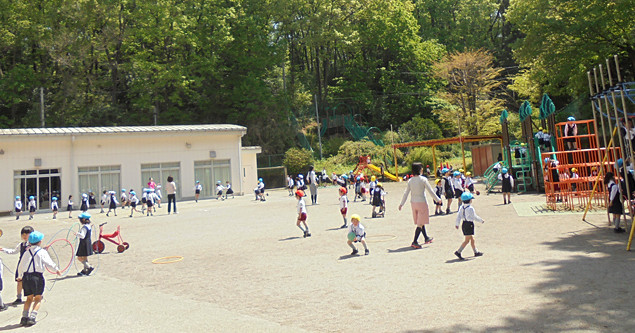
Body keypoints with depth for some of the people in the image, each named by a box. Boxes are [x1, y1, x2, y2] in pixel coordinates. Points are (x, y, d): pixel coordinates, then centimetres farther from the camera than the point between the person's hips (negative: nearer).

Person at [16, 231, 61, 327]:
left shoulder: (27, 252, 9)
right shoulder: (42, 252, -3)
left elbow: (20, 266, 17)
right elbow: (49, 263, -5)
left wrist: (20, 276, 33)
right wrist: (56, 270, 12)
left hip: (26, 276, 4)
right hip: (37, 277, -4)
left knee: (29, 298, 17)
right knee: (38, 298, 7)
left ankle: (24, 317, 11)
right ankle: (32, 317, -3)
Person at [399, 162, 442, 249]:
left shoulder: (410, 180, 0)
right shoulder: (423, 179, -13)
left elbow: (406, 193, 2)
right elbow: (430, 191, -7)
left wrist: (401, 204, 10)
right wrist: (437, 199, 6)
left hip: (413, 203, 6)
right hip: (422, 202, -6)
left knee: (420, 221, 19)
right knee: (420, 223, -2)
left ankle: (426, 238, 35)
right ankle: (415, 242, -8)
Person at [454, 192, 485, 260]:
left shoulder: (461, 207, 5)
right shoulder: (470, 208, -18)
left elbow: (459, 216, 5)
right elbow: (474, 217, -12)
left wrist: (457, 224, 8)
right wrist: (481, 220, 3)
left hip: (464, 224, 9)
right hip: (469, 224, -9)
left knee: (472, 239, 19)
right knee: (467, 240, -4)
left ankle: (476, 252, 29)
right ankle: (458, 252, -10)